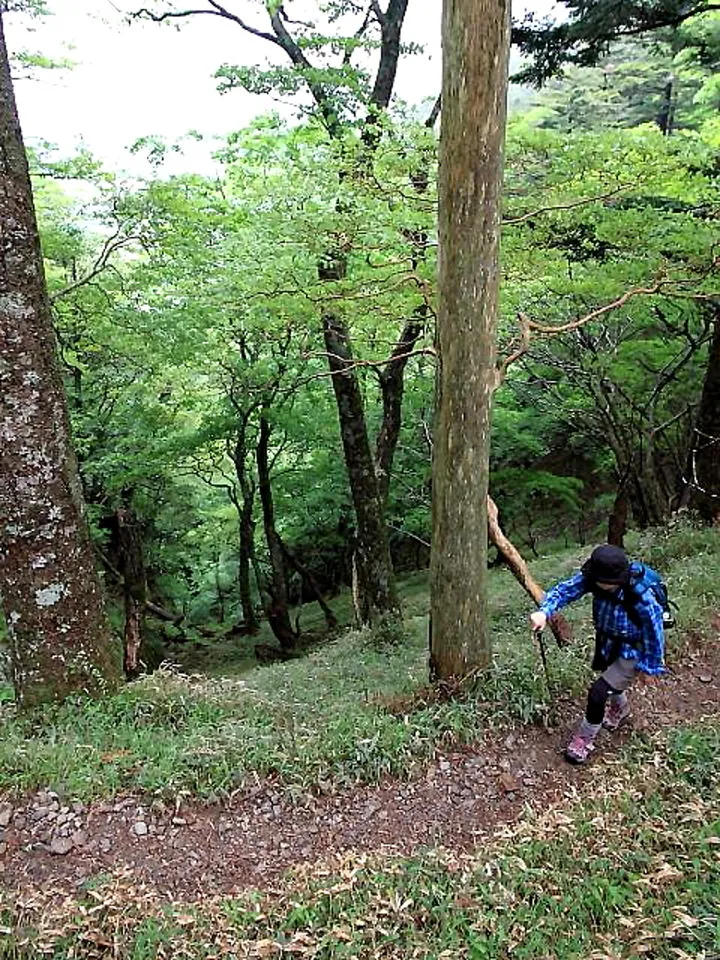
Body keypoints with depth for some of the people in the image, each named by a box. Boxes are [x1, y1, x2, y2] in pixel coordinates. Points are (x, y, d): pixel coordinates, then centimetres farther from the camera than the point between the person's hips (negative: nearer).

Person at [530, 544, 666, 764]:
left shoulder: (641, 597, -37)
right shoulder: (591, 578, -26)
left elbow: (654, 631, -24)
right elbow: (565, 589, -27)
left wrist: (651, 666, -12)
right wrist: (544, 611, -47)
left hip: (632, 653, -6)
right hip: (606, 644, 6)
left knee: (598, 691, -13)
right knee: (611, 680, 30)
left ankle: (585, 739, 13)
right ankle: (620, 709, 65)